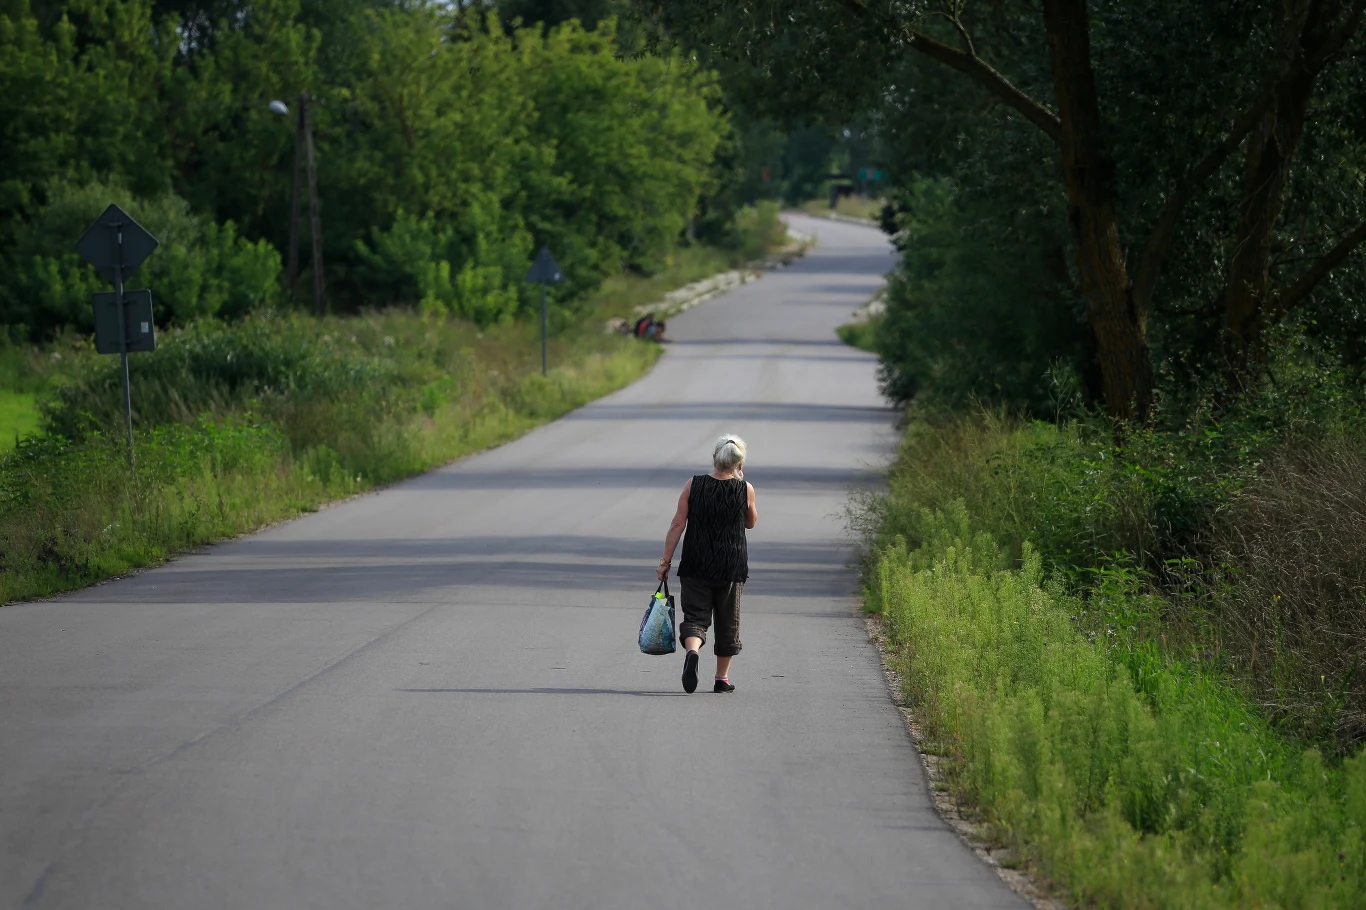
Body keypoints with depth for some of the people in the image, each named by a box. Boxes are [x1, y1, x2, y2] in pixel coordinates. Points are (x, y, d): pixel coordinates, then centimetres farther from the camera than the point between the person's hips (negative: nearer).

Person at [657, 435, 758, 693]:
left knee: (695, 616, 2)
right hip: (732, 568, 0)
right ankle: (722, 678, 20)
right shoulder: (745, 490, -5)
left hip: (696, 565, 0)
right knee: (727, 622, 13)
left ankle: (692, 652, -28)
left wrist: (666, 560, 0)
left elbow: (677, 525, -6)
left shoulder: (693, 486, -4)